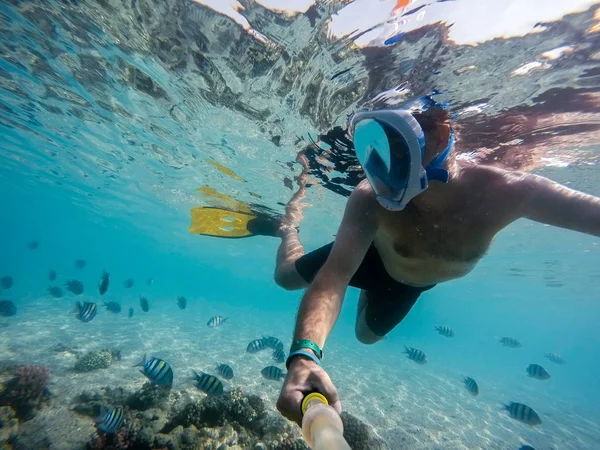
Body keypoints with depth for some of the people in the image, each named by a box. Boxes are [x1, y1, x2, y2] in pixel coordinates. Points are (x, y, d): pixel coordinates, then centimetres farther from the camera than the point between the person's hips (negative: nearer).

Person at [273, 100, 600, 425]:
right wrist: (304, 353, -64)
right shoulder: (370, 200, -43)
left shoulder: (504, 190, -37)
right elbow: (334, 274, -49)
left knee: (367, 334, 24)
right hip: (370, 257, -2)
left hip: (411, 284, 3)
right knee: (286, 276, 6)